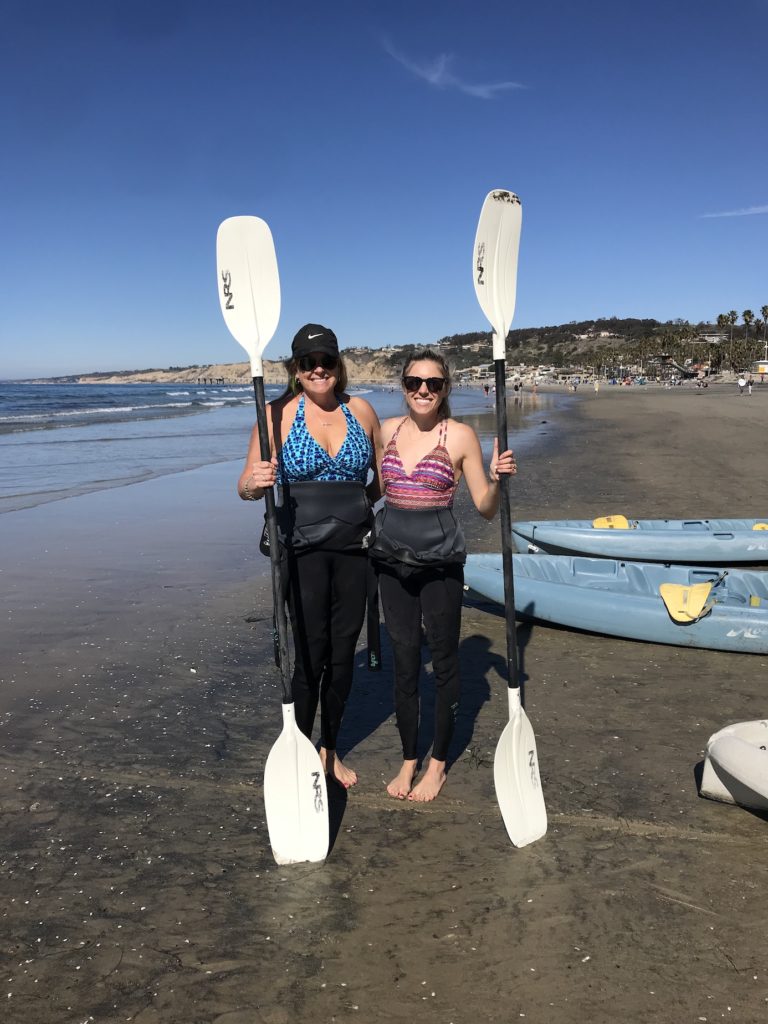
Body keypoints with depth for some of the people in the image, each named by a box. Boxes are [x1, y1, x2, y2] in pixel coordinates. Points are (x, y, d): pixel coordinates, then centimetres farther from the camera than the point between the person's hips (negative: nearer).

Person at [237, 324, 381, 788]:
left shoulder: (361, 411, 4)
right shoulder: (279, 414, -4)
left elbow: (381, 478, 15)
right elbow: (247, 486, -8)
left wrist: (357, 503, 2)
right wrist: (255, 484, -29)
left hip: (352, 545, 3)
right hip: (302, 547, -3)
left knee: (343, 652, 11)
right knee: (310, 654, -3)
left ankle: (330, 749, 30)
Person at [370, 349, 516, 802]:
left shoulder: (461, 435, -6)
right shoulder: (386, 430, 5)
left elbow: (486, 508, -5)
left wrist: (497, 479, -22)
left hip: (440, 561, -4)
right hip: (392, 559, 4)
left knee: (444, 659, 8)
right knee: (404, 659, 12)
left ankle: (438, 763, 25)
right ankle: (409, 759, 28)